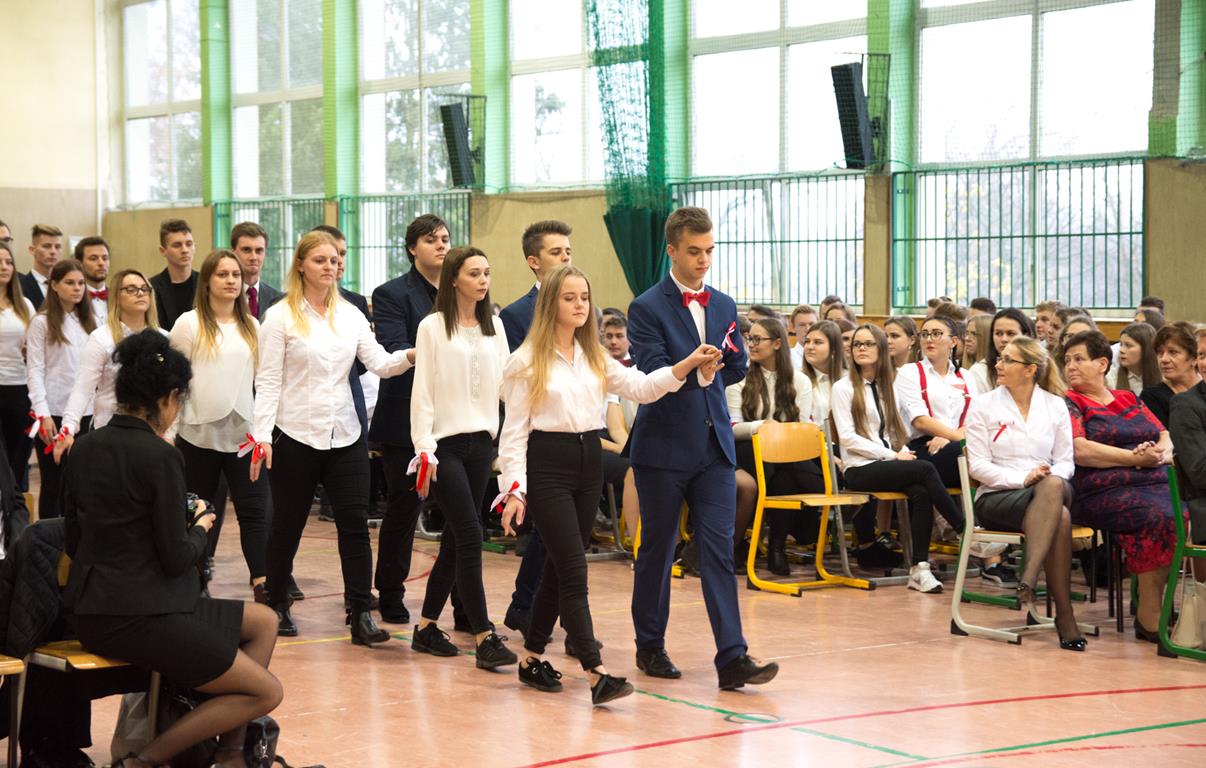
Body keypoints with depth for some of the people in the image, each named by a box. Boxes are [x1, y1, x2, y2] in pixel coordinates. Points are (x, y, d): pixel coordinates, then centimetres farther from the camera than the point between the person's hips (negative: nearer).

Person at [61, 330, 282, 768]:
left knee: (264, 622, 21)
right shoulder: (159, 456, -17)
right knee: (267, 693, 0)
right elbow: (177, 558, -16)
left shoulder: (84, 448, 6)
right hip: (141, 617, -9)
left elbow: (75, 540, 12)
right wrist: (200, 527, 6)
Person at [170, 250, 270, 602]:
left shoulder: (251, 326, 10)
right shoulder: (189, 323, -1)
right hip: (199, 433, -2)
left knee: (255, 512, -5)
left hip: (243, 433, 3)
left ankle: (263, 587, -9)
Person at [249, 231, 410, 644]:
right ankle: (276, 605, 24)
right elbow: (268, 381, -6)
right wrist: (262, 435, -13)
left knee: (355, 522, -3)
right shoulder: (281, 316, -3)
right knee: (287, 526, 7)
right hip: (296, 435, -4)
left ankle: (361, 615, 0)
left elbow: (381, 363, 0)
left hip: (344, 435, 4)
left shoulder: (350, 315, 9)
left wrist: (413, 354, -20)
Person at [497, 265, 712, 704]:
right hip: (547, 465, -6)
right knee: (574, 569, -12)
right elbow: (514, 431, -6)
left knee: (560, 567, 12)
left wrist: (688, 364, -13)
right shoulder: (528, 361, -5)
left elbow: (640, 387, 1)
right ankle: (596, 674, -16)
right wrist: (514, 490, -14)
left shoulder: (594, 357, 12)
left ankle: (532, 657, 24)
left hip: (589, 462, 6)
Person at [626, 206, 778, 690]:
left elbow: (737, 369, 18)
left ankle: (732, 658, -8)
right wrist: (695, 372, -32)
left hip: (714, 446, 4)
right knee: (657, 550, 7)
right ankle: (650, 647, 22)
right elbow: (653, 376, -16)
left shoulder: (724, 307, 11)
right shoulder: (647, 309, -7)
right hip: (663, 448, -4)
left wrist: (707, 376, -1)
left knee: (718, 550, -4)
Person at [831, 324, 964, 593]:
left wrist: (904, 453, -6)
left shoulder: (885, 387, 21)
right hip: (859, 470, -5)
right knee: (926, 470, -27)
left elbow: (894, 431, 17)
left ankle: (919, 569, -29)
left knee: (921, 493, -28)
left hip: (887, 467, 5)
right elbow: (848, 438, -8)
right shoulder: (843, 387, 3)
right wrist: (893, 456, -12)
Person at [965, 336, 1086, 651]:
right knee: (1060, 518, -34)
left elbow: (1066, 461, 10)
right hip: (996, 497, -2)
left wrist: (1051, 476, -14)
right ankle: (1064, 614, -34)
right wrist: (1023, 478, -17)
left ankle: (1029, 579, -40)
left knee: (1053, 485, -38)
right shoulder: (983, 405, 6)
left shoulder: (1055, 405, 12)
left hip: (1052, 490, 2)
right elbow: (978, 465, -2)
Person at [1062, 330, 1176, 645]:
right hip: (1102, 490, -5)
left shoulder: (1130, 399, 25)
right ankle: (1150, 618, -25)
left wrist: (1161, 453, -6)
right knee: (1158, 517, -33)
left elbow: (1167, 440, 19)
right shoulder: (1069, 403, 9)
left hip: (1155, 484, 5)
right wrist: (1136, 457, -10)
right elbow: (1080, 450, -7)